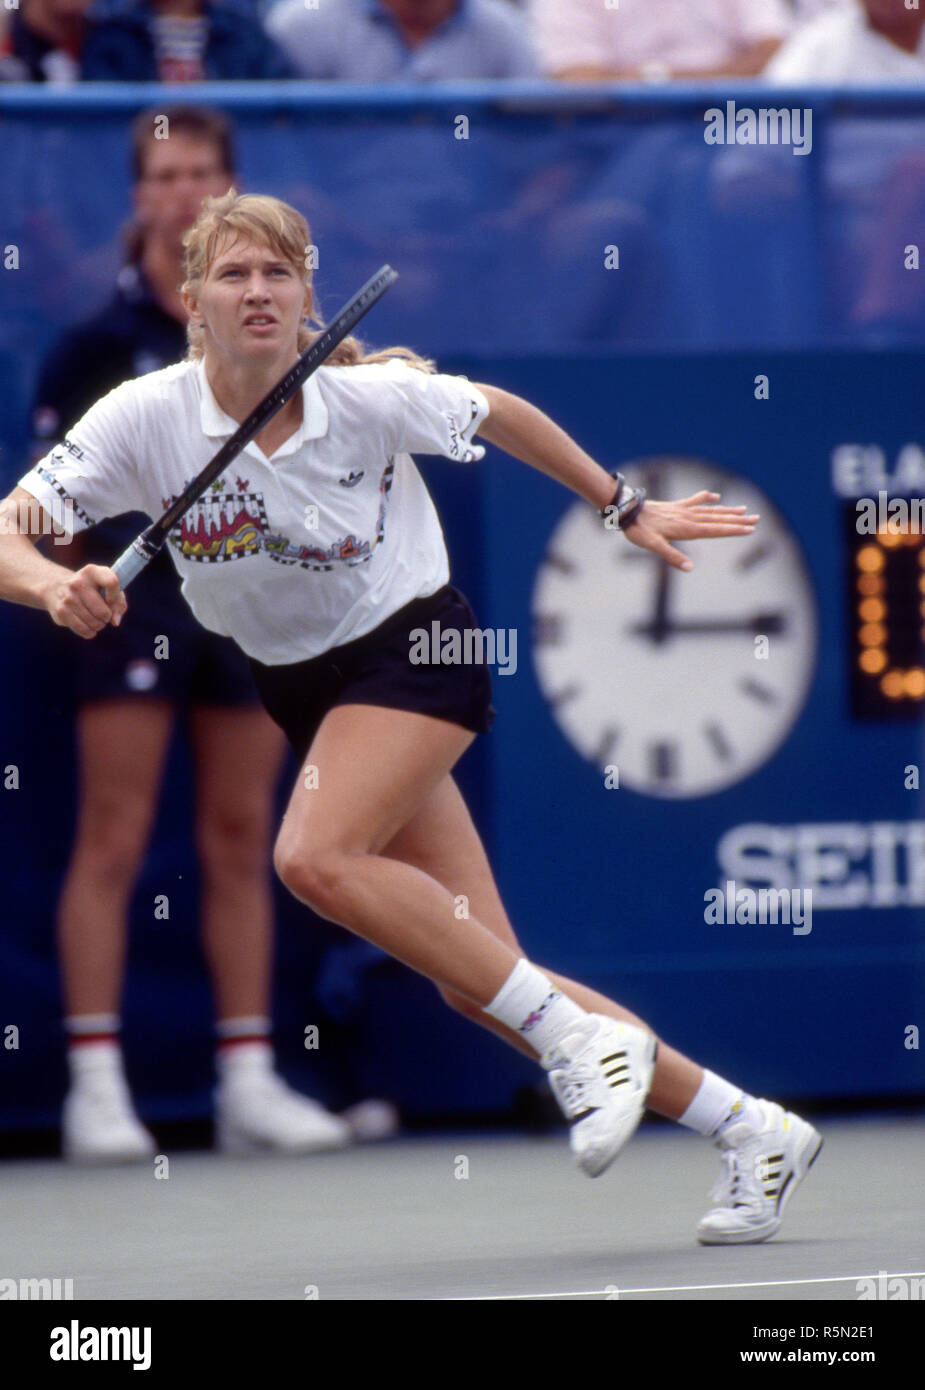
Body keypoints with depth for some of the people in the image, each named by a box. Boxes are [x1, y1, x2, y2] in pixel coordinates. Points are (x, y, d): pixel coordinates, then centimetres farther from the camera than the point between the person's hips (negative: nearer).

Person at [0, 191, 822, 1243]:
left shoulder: (372, 398, -18)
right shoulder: (147, 420, -15)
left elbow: (498, 415, 3)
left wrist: (623, 508, 13)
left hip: (415, 646, -4)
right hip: (299, 684, 4)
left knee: (316, 857, -31)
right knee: (479, 984, 0)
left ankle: (578, 1037, -21)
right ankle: (750, 1132, 9)